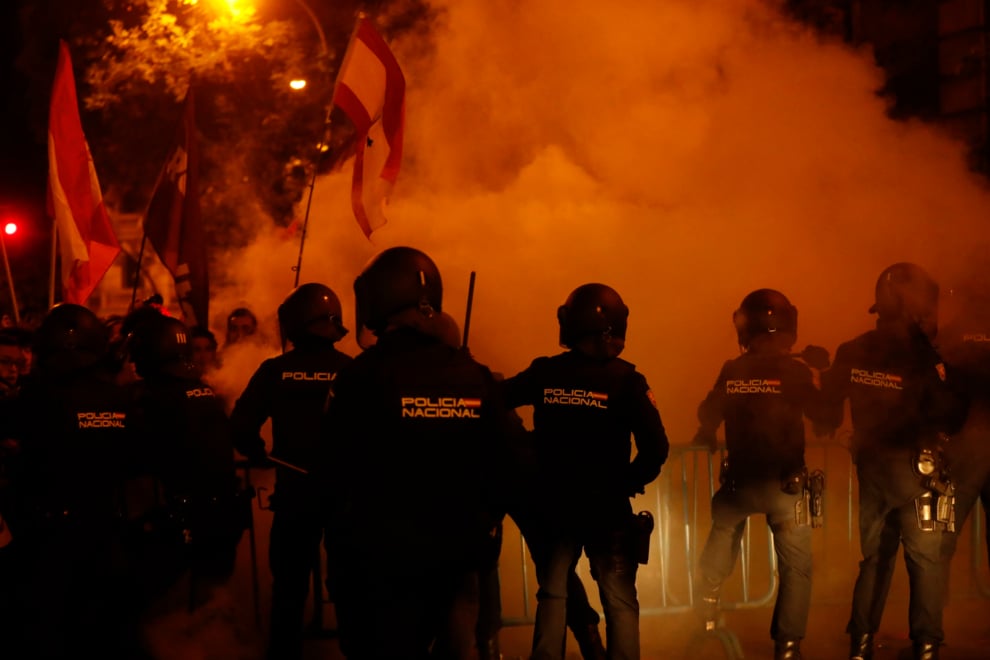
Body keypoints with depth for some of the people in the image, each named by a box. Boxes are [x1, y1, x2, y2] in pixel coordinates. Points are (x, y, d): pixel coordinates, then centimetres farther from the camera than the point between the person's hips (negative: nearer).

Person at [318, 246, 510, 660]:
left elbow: (336, 472, -13)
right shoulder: (477, 379, 0)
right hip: (454, 557, 4)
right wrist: (480, 529, 14)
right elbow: (503, 466, 1)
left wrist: (342, 538, 2)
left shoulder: (364, 376, -15)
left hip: (376, 561, -4)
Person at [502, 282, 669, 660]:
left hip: (553, 507, 3)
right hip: (607, 509, -2)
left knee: (552, 596, 17)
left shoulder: (543, 373, -5)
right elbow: (655, 447, -20)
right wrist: (630, 482, -3)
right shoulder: (624, 379, -13)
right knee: (620, 603, 10)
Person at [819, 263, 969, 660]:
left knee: (874, 556, 16)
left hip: (871, 466, 5)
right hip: (915, 468, -5)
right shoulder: (921, 357, -18)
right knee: (926, 560, 5)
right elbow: (951, 417, -18)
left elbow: (827, 406, 8)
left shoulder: (852, 354, -1)